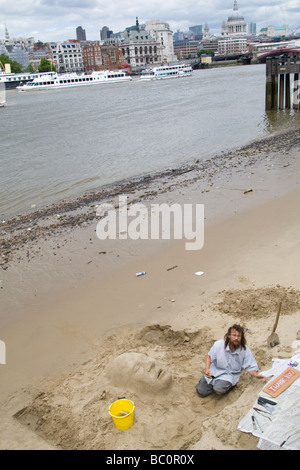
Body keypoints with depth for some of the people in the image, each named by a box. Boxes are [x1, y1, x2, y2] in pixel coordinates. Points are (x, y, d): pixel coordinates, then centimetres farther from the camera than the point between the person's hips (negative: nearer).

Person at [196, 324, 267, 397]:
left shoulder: (245, 350, -15)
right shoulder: (218, 345, -16)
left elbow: (250, 367, -8)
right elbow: (209, 356, 0)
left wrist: (256, 375, -29)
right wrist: (207, 369, -14)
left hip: (231, 374, -2)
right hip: (215, 371, 2)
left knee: (219, 390, -29)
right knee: (201, 391, -4)